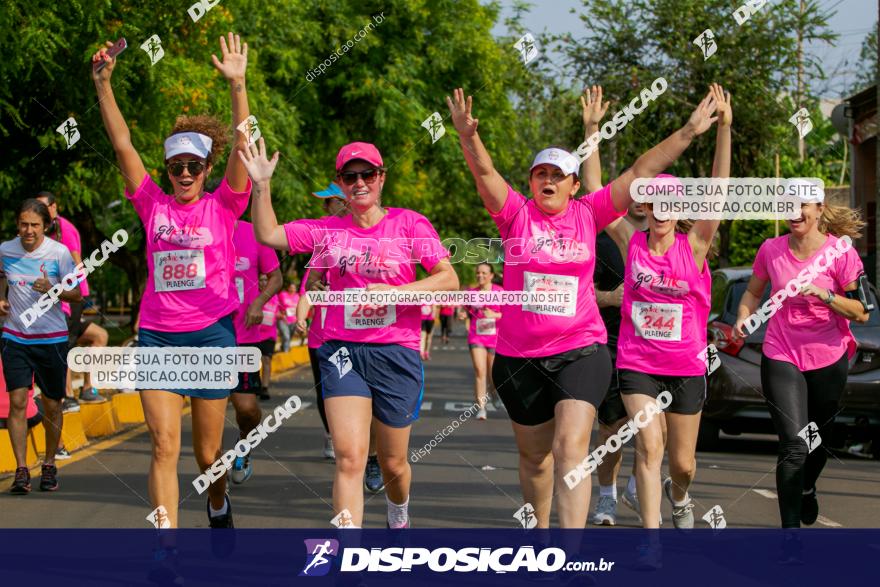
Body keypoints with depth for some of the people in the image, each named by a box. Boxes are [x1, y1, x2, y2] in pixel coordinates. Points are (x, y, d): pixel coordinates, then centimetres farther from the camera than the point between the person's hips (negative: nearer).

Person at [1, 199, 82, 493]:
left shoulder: (59, 252, -9)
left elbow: (77, 295, -4)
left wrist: (53, 289, -23)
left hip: (51, 338, -1)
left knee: (52, 406, 5)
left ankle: (49, 465, 23)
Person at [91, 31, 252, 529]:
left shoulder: (221, 208, 3)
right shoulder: (154, 206, 7)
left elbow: (244, 145, -8)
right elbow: (123, 144, 2)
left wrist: (238, 85, -18)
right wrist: (104, 84, -7)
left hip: (212, 334, -1)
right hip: (158, 336, 1)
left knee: (207, 453, 9)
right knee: (165, 447, -9)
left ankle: (218, 505, 41)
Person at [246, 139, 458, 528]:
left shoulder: (409, 224, 0)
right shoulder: (327, 231, 9)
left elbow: (448, 279, -7)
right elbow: (268, 235, 11)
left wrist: (395, 291, -19)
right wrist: (261, 185, -1)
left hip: (396, 353, -1)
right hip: (342, 351, 1)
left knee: (393, 464, 11)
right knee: (349, 458, -15)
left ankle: (399, 517, 45)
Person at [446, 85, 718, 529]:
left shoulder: (588, 214, 2)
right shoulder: (516, 215, 0)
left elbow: (642, 171, 0)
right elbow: (484, 172, -15)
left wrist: (689, 132, -2)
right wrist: (468, 137, -34)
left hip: (580, 352, -2)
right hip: (519, 356, 2)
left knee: (571, 448, -16)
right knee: (534, 456, 15)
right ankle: (539, 528, 37)